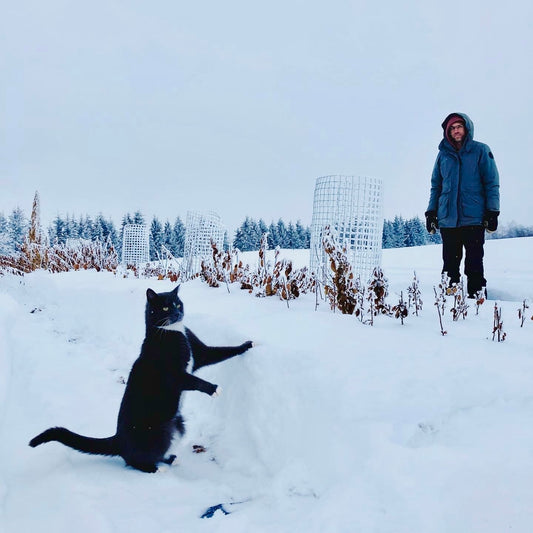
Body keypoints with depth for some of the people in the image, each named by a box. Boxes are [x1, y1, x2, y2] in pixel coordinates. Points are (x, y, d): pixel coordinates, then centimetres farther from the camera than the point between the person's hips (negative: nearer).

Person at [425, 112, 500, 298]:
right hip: (448, 220, 3)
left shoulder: (480, 151, 4)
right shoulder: (444, 154, 12)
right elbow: (436, 185, 17)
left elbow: (492, 183, 1)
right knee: (450, 264, 5)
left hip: (474, 219, -3)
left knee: (474, 264, -2)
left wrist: (492, 212, -6)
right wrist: (431, 212, 10)